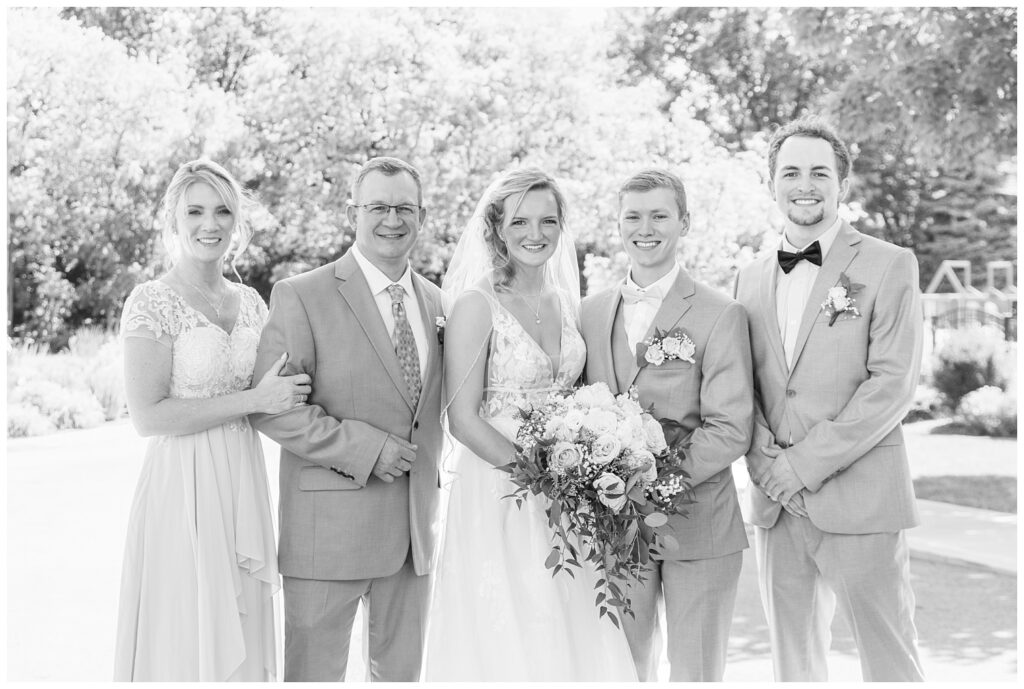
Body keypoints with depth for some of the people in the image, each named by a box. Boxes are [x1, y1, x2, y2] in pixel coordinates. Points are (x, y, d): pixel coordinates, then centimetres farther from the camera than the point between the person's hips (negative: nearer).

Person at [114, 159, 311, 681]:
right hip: (182, 488, -6)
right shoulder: (152, 301, -9)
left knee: (241, 640, 11)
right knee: (184, 642, 2)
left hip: (243, 485, 6)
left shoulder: (249, 302, 10)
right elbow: (147, 416, -15)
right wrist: (254, 400, -16)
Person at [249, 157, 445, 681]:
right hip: (330, 526, -5)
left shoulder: (435, 301, 10)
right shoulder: (301, 296, -8)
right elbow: (270, 407, -15)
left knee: (401, 670, 16)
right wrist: (364, 448, -19)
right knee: (314, 673, 5)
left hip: (414, 525, 6)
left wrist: (429, 497, 9)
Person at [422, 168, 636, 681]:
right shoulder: (477, 306, -10)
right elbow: (463, 419, -13)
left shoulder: (564, 304, 9)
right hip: (497, 498, -6)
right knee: (505, 643, 2)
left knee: (573, 641, 10)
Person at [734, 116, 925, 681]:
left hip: (859, 502, -4)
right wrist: (764, 459, -5)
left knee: (889, 665, -2)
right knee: (794, 665, 10)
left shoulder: (890, 266, -1)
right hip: (775, 505, 5)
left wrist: (806, 464, -12)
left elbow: (892, 385, -9)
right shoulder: (751, 279, 14)